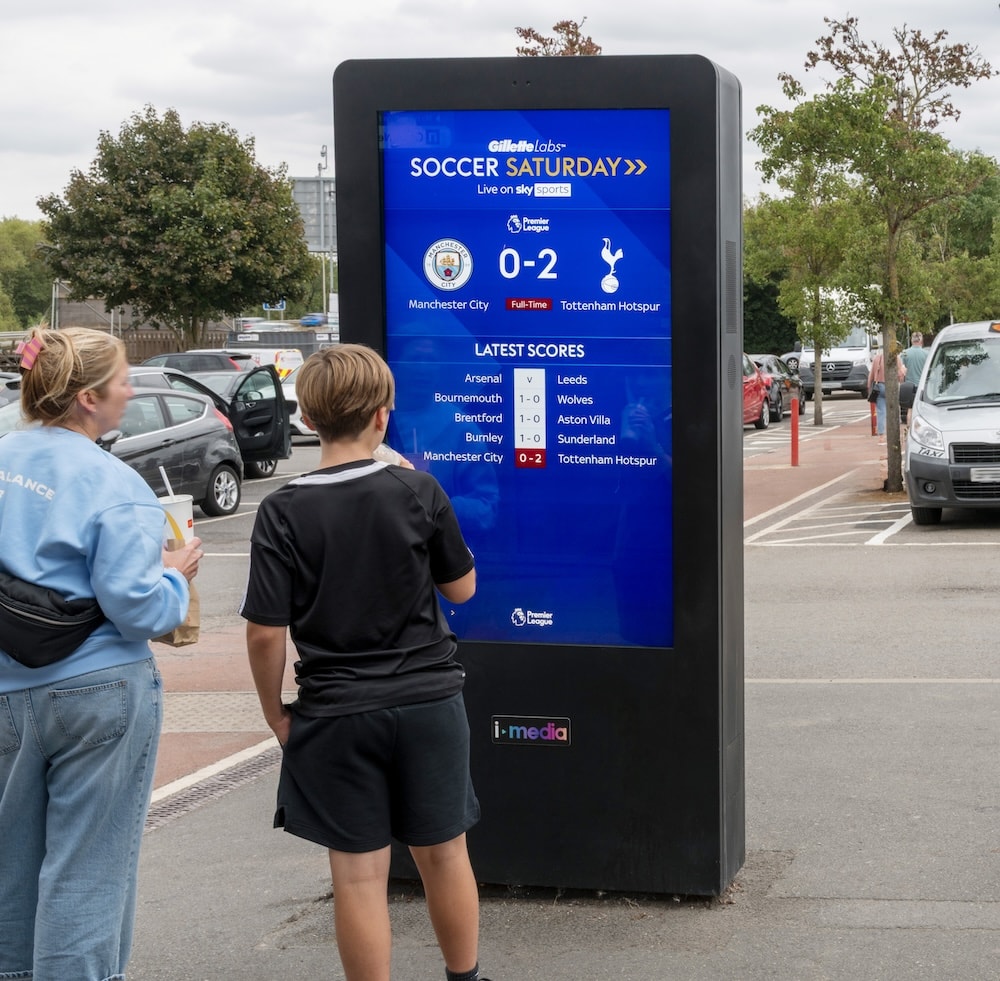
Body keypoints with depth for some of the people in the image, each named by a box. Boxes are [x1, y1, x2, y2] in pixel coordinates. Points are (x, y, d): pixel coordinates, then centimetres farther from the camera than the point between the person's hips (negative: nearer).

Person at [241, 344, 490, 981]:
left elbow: (266, 632, -11)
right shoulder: (419, 492, -8)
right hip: (429, 701, 2)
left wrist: (275, 711, 4)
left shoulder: (283, 512, -10)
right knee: (444, 855, 17)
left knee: (359, 874, 5)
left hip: (336, 714, -2)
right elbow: (462, 587, 4)